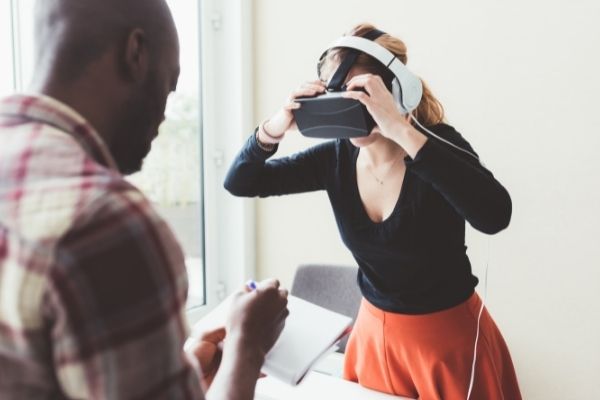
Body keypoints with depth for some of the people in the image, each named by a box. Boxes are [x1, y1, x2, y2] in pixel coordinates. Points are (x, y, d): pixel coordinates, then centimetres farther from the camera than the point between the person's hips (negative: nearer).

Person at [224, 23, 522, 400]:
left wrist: (403, 132, -42)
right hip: (375, 333, 4)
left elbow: (495, 215, -39)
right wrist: (274, 128, -22)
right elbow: (239, 182, -2)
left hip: (450, 337, -4)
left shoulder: (436, 142, -19)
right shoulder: (336, 157, -7)